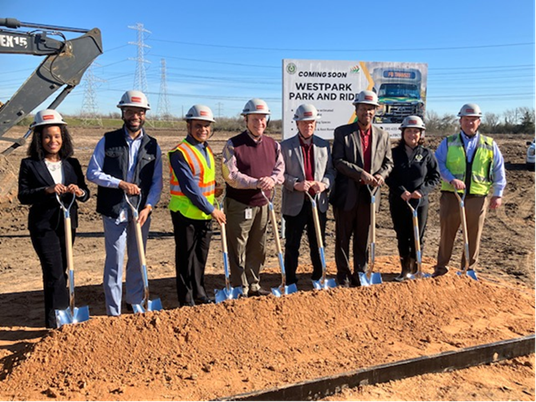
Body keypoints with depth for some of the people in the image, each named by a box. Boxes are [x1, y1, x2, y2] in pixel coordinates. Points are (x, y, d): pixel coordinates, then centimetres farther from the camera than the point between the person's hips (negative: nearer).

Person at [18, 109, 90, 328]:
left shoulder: (72, 163, 7)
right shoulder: (29, 164, -3)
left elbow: (85, 193, 5)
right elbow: (23, 195, -9)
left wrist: (79, 192, -18)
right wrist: (47, 190, -24)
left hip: (67, 224, 4)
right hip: (43, 225, -4)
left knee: (61, 272, 13)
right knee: (55, 273, -9)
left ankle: (54, 321, 27)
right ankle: (58, 321, 1)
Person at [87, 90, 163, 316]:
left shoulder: (152, 146, 7)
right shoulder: (108, 141, 1)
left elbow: (157, 181, 5)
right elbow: (92, 173, -3)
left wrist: (148, 207, -9)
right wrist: (121, 183, -15)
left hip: (142, 210, 3)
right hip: (114, 210, -3)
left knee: (138, 258, 13)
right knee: (115, 259, -2)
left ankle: (135, 302, 30)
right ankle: (114, 311, 9)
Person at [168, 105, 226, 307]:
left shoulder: (207, 150, 11)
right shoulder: (180, 153, -16)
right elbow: (190, 187, -21)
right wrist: (211, 210, -17)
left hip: (205, 213, 8)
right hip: (186, 213, -7)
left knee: (201, 256, 16)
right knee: (186, 257, 3)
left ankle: (199, 294, 30)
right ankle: (186, 300, 15)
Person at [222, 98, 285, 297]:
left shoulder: (273, 145, 11)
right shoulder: (233, 145, -6)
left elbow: (280, 169, 6)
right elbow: (230, 176, -15)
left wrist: (272, 179, -17)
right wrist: (256, 183, -25)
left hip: (262, 204, 5)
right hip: (239, 204, -5)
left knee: (258, 249, 14)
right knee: (238, 250, 0)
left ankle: (253, 285, 28)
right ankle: (240, 288, 11)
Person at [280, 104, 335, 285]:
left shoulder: (324, 145, 8)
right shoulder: (285, 146, -1)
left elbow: (331, 170, 7)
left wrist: (324, 183, -13)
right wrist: (295, 184, -21)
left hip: (319, 203, 3)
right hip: (295, 204, -3)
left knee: (318, 244, 13)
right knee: (292, 245, 6)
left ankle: (318, 277, 29)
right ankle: (290, 280, 19)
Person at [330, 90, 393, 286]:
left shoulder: (383, 136, 11)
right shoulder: (342, 132, -1)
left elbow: (388, 162, 13)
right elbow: (338, 161, -10)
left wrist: (381, 175, -9)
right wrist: (361, 173, -19)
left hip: (369, 194, 3)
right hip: (346, 194, -3)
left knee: (364, 238, 10)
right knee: (343, 237, 7)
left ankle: (360, 273, 23)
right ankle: (343, 274, 20)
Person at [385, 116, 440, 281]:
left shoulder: (427, 154, 1)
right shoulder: (394, 153, 0)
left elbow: (435, 176, 2)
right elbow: (389, 176, -3)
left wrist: (421, 191, -13)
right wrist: (401, 191, -17)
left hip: (420, 202, 0)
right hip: (398, 202, 1)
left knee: (417, 237, 6)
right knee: (402, 237, 9)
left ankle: (414, 268, 25)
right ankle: (405, 269, 22)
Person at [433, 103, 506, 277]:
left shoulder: (489, 145, 10)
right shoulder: (448, 143, 6)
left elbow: (499, 170, 11)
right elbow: (438, 164, -4)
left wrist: (497, 194, 4)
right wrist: (451, 179, -19)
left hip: (477, 197, 1)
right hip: (451, 196, -1)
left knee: (474, 235, 8)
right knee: (447, 233, 5)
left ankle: (469, 268, 23)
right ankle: (441, 267, 17)